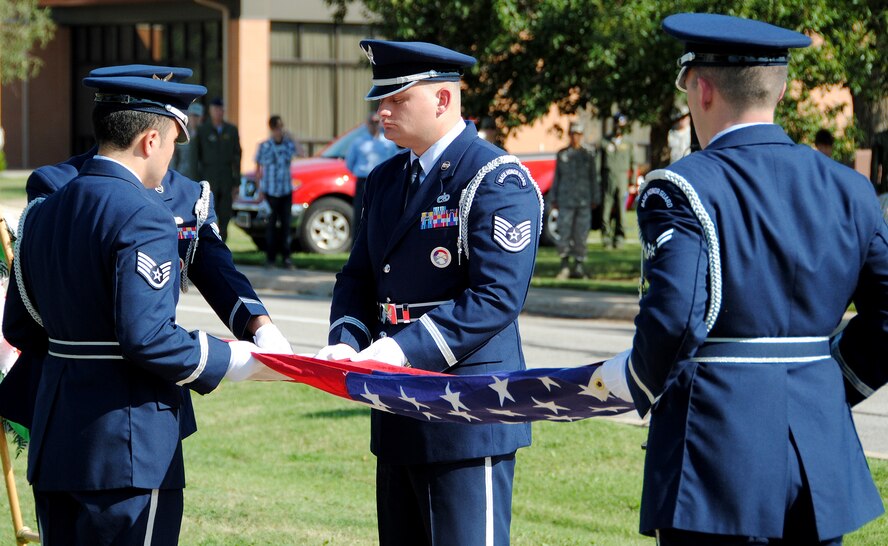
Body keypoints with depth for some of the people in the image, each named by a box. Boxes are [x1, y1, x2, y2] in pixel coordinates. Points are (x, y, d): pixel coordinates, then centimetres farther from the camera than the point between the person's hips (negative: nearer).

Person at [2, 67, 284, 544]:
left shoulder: (42, 213, 10)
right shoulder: (142, 218, -15)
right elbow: (147, 338, -22)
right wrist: (238, 360, -10)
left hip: (53, 444, 8)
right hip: (126, 449, -8)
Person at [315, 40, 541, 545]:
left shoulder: (497, 180, -12)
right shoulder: (386, 180, 15)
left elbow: (496, 297, -20)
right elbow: (359, 278, 15)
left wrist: (406, 348, -25)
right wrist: (346, 341, -6)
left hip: (467, 421, -8)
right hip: (399, 419, 8)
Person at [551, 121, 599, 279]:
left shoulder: (588, 155, 7)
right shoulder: (562, 155, 8)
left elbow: (594, 178, 9)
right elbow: (556, 178, 11)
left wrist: (595, 199, 5)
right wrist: (554, 199, 8)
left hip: (584, 201, 0)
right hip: (566, 200, 0)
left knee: (580, 235, 1)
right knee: (564, 233, -4)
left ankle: (578, 267, 7)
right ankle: (564, 267, 0)